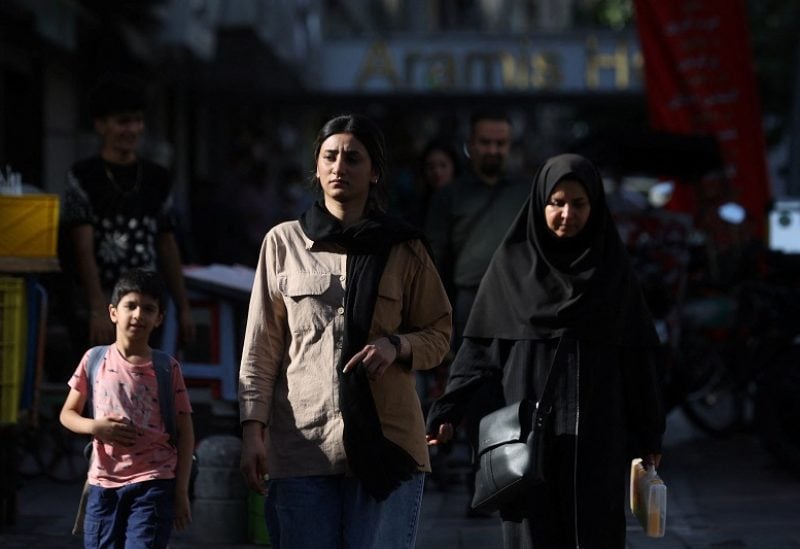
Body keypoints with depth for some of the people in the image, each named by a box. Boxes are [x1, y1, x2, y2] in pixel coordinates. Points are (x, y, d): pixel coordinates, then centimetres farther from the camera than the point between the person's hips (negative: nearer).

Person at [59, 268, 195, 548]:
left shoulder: (167, 368, 1)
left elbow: (185, 433, 4)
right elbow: (68, 413, 13)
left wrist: (181, 491, -1)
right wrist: (94, 426, -9)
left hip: (153, 483, -2)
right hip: (104, 483, 2)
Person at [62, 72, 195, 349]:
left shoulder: (157, 179, 12)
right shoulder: (83, 177, -2)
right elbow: (83, 249, -10)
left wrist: (183, 308, 12)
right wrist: (98, 310, -20)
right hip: (100, 311, -4)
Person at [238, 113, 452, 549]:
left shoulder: (403, 249, 9)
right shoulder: (283, 243, 9)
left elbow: (438, 333, 12)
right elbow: (260, 349, 7)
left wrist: (396, 346, -10)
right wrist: (253, 428, -2)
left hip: (385, 443, 0)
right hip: (301, 444, 0)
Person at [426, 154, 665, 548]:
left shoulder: (612, 268, 6)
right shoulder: (513, 264, 3)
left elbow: (638, 354, 6)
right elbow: (481, 348, 2)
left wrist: (648, 436, 4)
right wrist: (448, 412, -10)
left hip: (596, 433, 1)